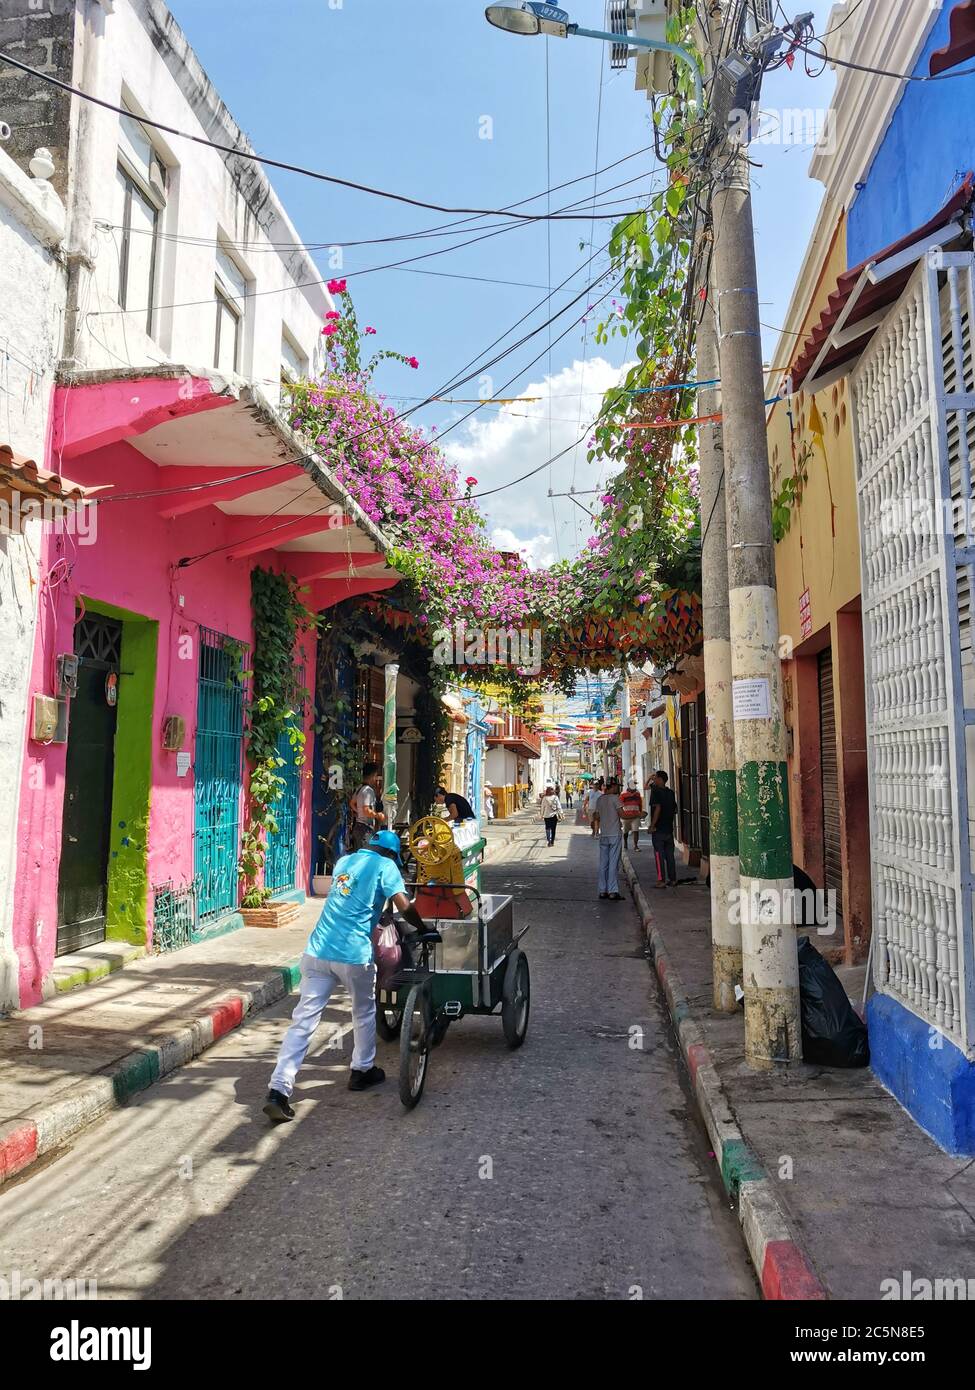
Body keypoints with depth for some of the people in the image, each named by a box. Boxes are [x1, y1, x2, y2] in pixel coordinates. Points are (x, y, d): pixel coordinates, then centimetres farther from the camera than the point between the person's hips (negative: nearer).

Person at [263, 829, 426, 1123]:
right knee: (364, 1013, 21)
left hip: (317, 952, 5)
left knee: (303, 1019, 1)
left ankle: (279, 1090, -7)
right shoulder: (385, 865, 1)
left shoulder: (344, 861, 20)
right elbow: (404, 906, -8)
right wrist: (422, 929, 8)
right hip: (354, 954, -5)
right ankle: (362, 1071, 35)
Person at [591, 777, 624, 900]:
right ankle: (613, 891, -6)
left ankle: (602, 891, 11)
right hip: (615, 834, -6)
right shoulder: (615, 798, -9)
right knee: (613, 863, -5)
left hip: (603, 835, 6)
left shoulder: (599, 799, 10)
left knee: (603, 864, 9)